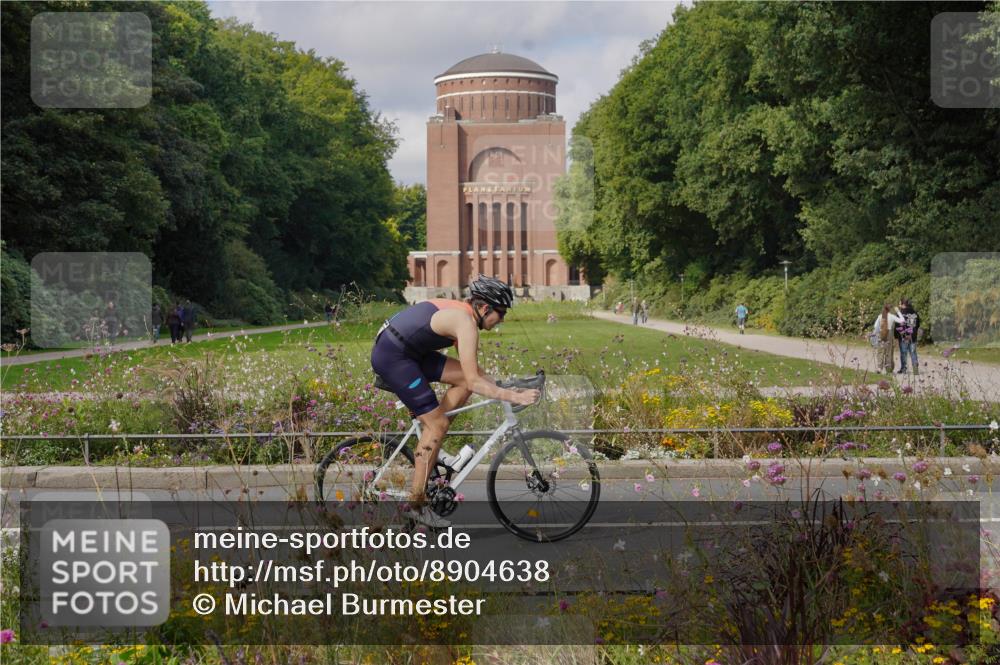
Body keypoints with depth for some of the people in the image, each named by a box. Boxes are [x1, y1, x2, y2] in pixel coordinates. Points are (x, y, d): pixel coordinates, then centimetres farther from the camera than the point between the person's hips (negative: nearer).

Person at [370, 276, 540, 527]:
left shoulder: (460, 313, 13)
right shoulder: (466, 323, -17)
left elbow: (471, 372, 21)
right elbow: (474, 382, -19)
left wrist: (501, 387, 14)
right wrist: (513, 396, -19)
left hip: (408, 351, 9)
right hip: (392, 357, -9)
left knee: (464, 378, 5)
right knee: (437, 424, -7)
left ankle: (427, 443, 9)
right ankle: (416, 504, -2)